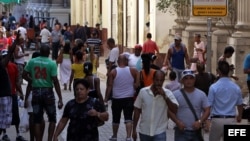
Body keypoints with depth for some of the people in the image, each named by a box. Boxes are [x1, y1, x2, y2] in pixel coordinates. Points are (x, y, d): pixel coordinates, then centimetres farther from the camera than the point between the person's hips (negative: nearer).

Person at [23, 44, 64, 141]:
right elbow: (55, 81, -12)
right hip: (47, 91, -2)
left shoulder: (32, 61, 1)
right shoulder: (52, 63, -8)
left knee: (37, 120, 7)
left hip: (36, 91, 3)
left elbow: (24, 75, 5)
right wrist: (60, 98, -10)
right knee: (52, 119, 12)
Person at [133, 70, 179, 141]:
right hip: (144, 131, 2)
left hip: (160, 132, -2)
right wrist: (134, 129, 3)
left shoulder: (168, 93, -6)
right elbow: (137, 111, 3)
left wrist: (164, 96, -22)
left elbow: (174, 110, -16)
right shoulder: (143, 92, -4)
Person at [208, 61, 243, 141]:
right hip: (231, 120, 3)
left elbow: (209, 105, -8)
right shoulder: (236, 87, 2)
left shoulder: (214, 87, -10)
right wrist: (239, 116, 34)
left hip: (217, 120, -3)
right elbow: (240, 104, 15)